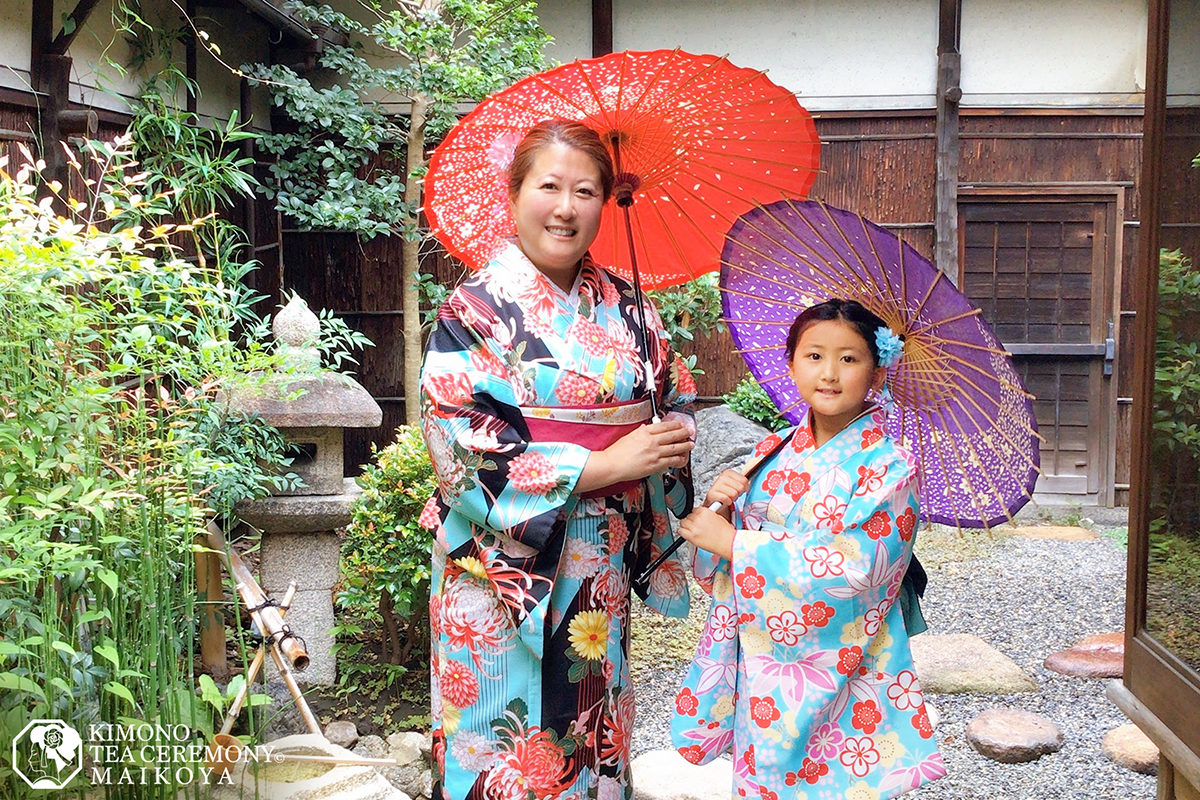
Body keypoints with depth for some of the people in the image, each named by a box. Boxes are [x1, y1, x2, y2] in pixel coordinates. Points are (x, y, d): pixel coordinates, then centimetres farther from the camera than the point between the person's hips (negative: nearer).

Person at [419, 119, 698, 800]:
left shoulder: (624, 306, 7)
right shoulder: (477, 310, -9)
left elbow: (678, 401, 13)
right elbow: (465, 449, -17)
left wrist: (673, 436, -12)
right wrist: (607, 464, -18)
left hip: (601, 574, 5)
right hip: (505, 572, -4)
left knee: (593, 736, 14)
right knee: (508, 744, 3)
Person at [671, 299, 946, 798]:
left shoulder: (887, 467, -10)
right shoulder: (771, 452, 4)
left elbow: (849, 568, -22)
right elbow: (717, 567, 8)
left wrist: (730, 540, -18)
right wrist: (720, 508, -14)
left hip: (838, 679, -4)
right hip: (759, 670, 4)